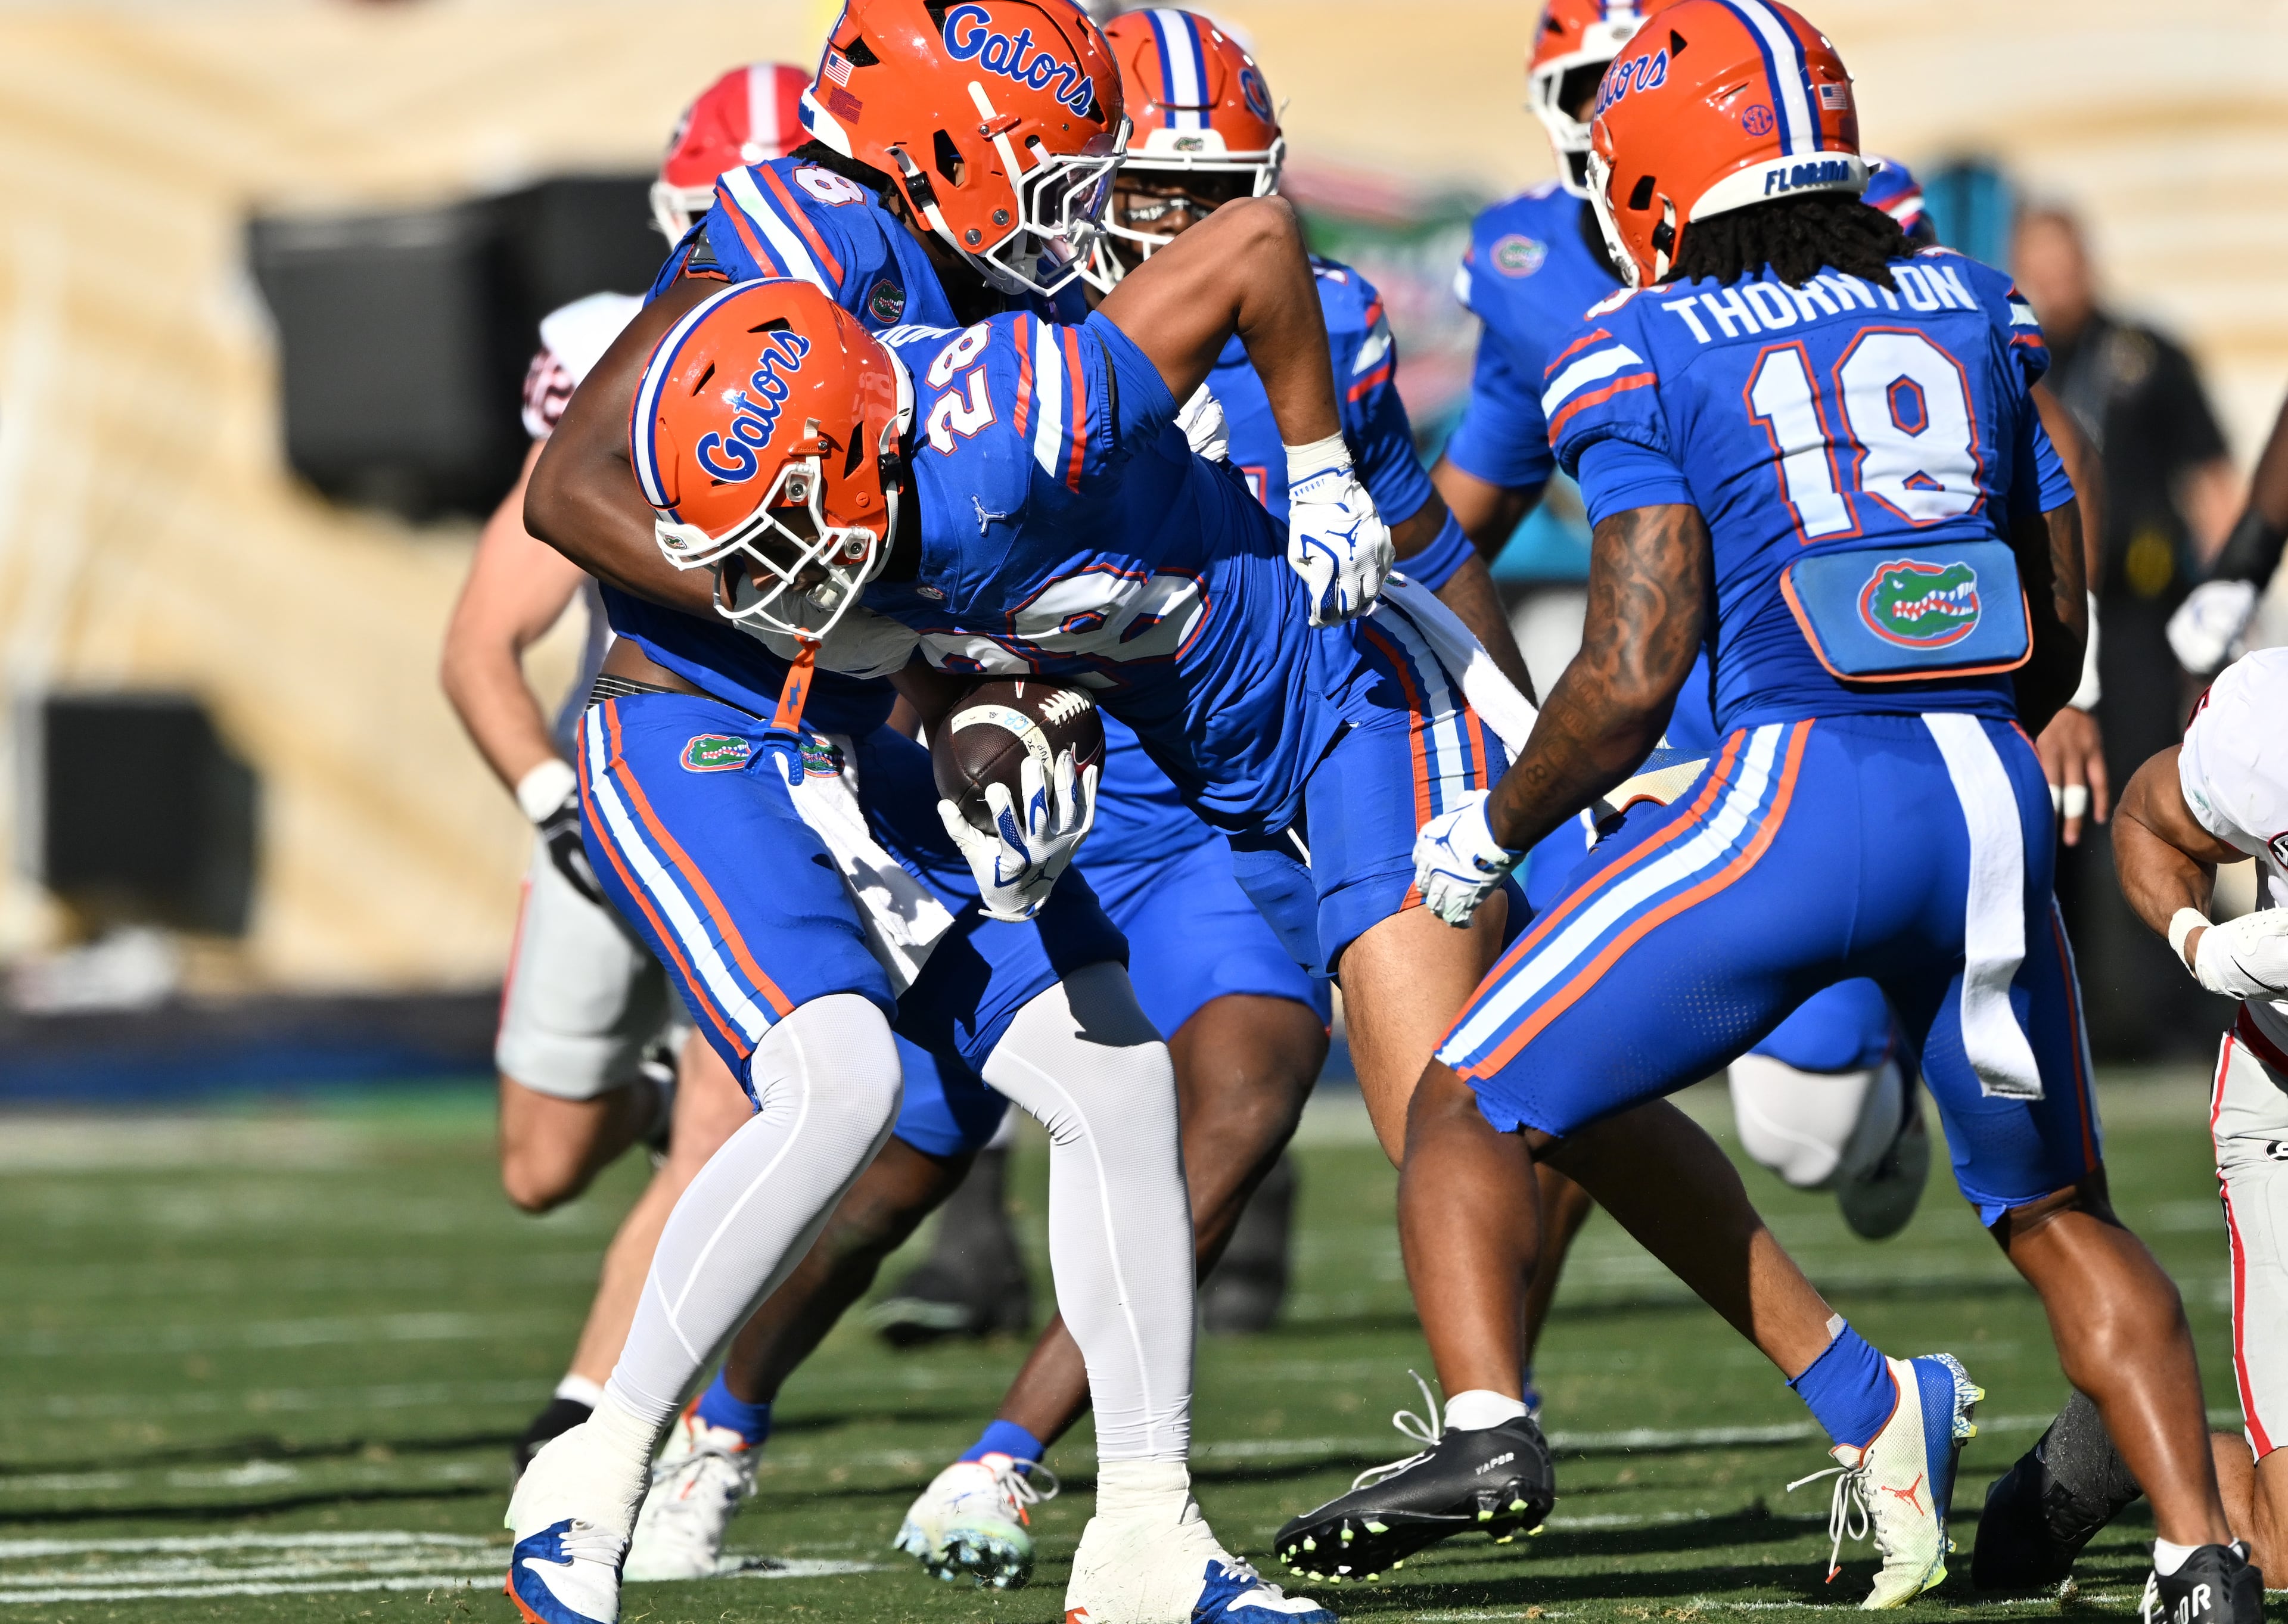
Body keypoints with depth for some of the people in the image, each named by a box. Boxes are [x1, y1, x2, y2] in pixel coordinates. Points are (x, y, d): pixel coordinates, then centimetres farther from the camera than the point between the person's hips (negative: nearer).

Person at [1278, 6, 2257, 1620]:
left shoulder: (1650, 353, 2)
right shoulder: (1971, 309, 16)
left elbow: (1634, 679, -5)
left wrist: (1490, 834, 10)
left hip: (1798, 802, -4)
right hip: (1999, 798, 4)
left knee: (1474, 1109, 9)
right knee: (2058, 1212, 21)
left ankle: (1485, 1421, -12)